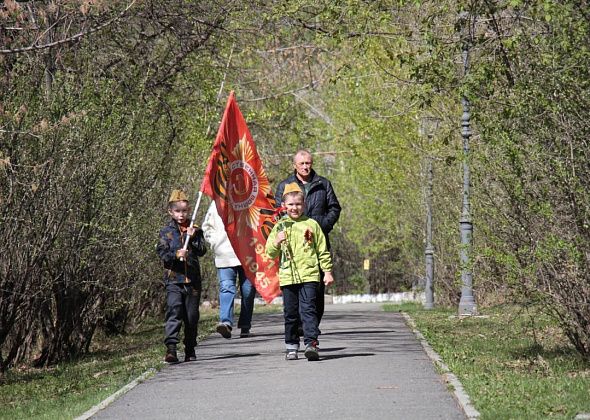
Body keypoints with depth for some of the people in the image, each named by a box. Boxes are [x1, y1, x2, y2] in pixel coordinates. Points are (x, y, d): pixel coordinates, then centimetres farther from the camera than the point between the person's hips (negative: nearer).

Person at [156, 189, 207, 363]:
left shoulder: (195, 231, 9)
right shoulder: (166, 231, 5)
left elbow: (202, 251, 1)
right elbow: (161, 252, -4)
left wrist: (193, 238, -13)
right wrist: (176, 254, -21)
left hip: (192, 279, 2)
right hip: (173, 279, -2)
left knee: (192, 316, 8)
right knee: (173, 311, -16)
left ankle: (190, 350, 21)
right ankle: (171, 348, -23)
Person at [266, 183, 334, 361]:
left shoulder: (311, 225, 7)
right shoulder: (279, 227, 11)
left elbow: (323, 250, 10)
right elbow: (270, 252, 9)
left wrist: (327, 271, 6)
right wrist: (277, 242, -11)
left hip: (309, 275, -2)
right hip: (287, 277, 2)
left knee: (308, 309, -12)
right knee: (290, 313, 7)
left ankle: (311, 344, -18)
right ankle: (291, 346, 16)